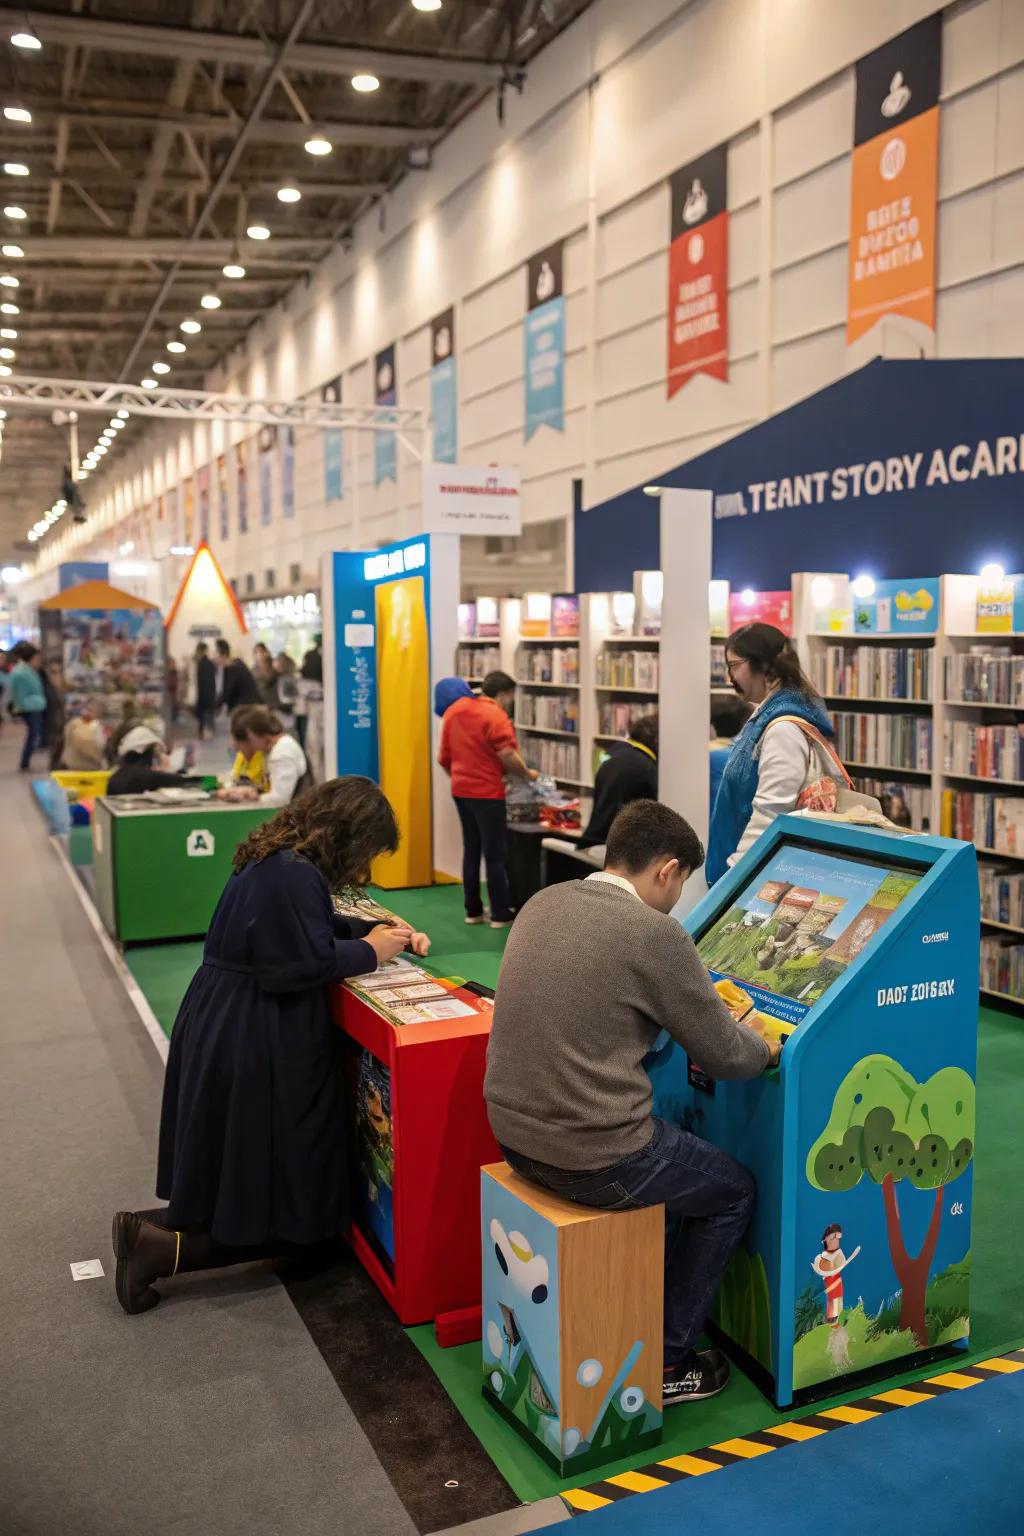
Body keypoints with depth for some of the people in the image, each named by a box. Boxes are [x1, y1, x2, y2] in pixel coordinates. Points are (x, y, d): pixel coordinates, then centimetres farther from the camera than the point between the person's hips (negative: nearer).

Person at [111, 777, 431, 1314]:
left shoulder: (279, 860, 11)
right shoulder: (295, 875, -22)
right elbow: (309, 962, -25)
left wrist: (382, 930, 11)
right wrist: (371, 950, -9)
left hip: (227, 1035, 11)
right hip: (255, 1052, -11)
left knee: (252, 1189, 21)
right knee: (293, 1220, 2)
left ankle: (154, 1227, 11)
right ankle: (158, 1248, -4)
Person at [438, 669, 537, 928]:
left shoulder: (454, 710, 10)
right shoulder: (494, 715, -14)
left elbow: (444, 757, 15)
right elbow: (508, 755, -25)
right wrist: (527, 774, -8)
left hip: (460, 790, 8)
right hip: (486, 792, -7)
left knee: (471, 851, 15)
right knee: (495, 854, 0)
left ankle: (473, 910, 19)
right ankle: (501, 914, 5)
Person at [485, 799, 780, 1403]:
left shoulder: (543, 903, 4)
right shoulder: (656, 934, -18)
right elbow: (726, 1057, -8)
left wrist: (712, 1015, 26)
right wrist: (765, 1048, 16)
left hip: (512, 1130, 8)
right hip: (592, 1155, -7)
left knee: (665, 1145, 33)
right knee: (735, 1190, 19)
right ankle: (665, 1361, 25)